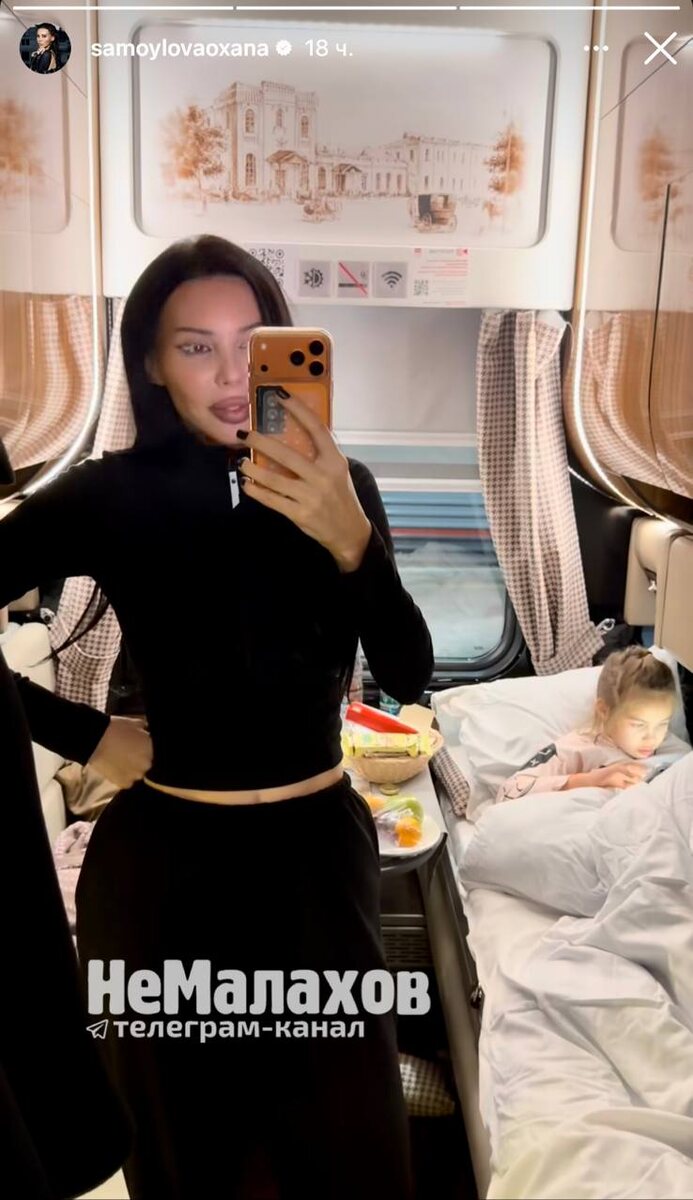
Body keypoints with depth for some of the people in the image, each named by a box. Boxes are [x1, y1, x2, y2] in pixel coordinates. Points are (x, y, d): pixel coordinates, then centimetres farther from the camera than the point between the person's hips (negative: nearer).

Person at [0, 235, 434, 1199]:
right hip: (167, 861, -1)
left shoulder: (341, 486, -5)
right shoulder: (112, 493, -11)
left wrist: (351, 541, -29)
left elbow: (409, 676, -12)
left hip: (320, 846, 2)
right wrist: (83, 734, -8)